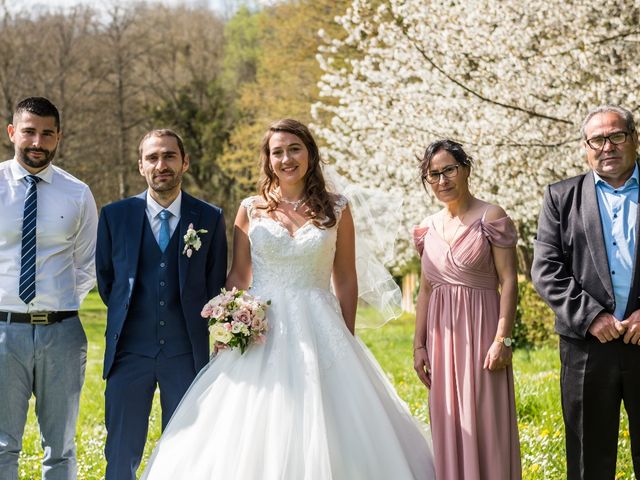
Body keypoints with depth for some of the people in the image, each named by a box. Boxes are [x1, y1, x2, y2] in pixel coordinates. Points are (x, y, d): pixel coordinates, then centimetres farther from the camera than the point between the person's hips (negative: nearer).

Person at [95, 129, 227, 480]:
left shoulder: (210, 219, 1)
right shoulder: (114, 216, 2)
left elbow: (215, 285, 9)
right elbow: (105, 279, 13)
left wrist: (194, 329, 10)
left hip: (188, 353, 0)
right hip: (130, 349, 0)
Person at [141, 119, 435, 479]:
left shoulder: (336, 209, 4)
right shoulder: (251, 209, 6)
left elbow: (346, 281, 8)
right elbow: (237, 277, 9)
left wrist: (347, 341, 7)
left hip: (319, 330, 0)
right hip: (262, 331, 1)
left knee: (324, 432, -4)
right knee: (255, 434, -3)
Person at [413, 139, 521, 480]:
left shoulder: (491, 218, -6)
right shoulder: (429, 228, 10)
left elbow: (509, 281, -9)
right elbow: (425, 289, 14)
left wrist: (502, 339, -16)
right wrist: (418, 345, 9)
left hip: (480, 329, -5)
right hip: (441, 334, 5)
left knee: (484, 422, -1)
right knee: (449, 425, 9)